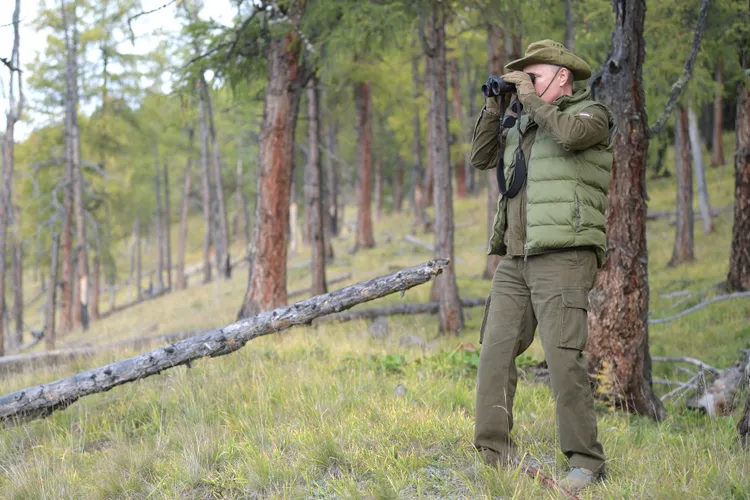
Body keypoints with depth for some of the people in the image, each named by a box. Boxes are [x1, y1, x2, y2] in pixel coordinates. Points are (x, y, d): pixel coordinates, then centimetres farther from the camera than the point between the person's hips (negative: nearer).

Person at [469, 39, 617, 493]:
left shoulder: (592, 114, 3)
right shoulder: (523, 124, 22)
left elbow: (569, 134, -19)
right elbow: (481, 158, 23)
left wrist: (531, 98, -5)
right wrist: (494, 108, 13)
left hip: (564, 256, -7)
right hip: (515, 260, 7)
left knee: (564, 357, -14)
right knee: (495, 352, -2)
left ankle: (586, 464, -9)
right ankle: (492, 456, 0)